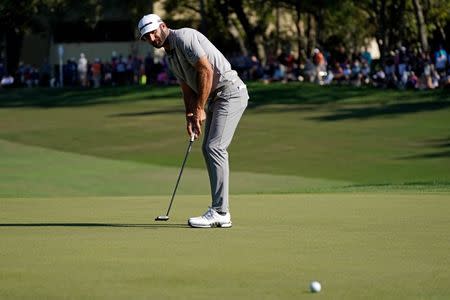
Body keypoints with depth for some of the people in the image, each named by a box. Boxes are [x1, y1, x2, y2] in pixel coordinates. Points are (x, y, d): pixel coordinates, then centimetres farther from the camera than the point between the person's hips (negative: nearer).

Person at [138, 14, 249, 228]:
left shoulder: (184, 37, -13)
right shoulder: (171, 56, 17)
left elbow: (206, 71, -20)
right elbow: (187, 89, 17)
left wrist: (199, 109, -16)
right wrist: (190, 116, 1)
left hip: (230, 92, -11)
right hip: (216, 98, 11)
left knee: (215, 147, -16)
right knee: (208, 148, 10)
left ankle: (219, 213, -17)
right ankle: (220, 210, 13)